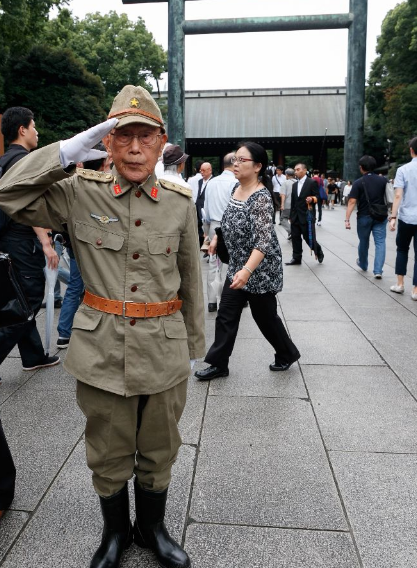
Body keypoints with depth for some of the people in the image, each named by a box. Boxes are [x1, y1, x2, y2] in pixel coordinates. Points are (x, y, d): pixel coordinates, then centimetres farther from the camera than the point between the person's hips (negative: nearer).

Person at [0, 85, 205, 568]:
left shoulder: (180, 204, 0)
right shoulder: (80, 194, -3)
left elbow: (191, 280, 8)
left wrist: (193, 343, 12)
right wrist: (66, 152, -15)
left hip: (164, 352, 1)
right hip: (102, 352, -1)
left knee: (159, 452, 18)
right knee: (108, 455, 17)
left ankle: (152, 527, 45)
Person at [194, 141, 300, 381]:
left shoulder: (261, 198, -22)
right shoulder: (237, 189, 3)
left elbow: (264, 240, -31)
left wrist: (247, 270, -42)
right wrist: (217, 238, 23)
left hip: (261, 268, -8)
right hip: (238, 266, 8)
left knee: (265, 317, 9)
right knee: (226, 316, 7)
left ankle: (288, 354, 33)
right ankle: (219, 364, 18)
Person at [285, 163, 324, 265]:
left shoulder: (312, 182, -4)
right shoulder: (295, 185, 17)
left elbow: (317, 197, -6)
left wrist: (312, 199, -29)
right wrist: (291, 216, 15)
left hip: (307, 216, -6)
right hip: (295, 217, 7)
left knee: (308, 237, -2)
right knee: (295, 237, 5)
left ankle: (319, 251, 23)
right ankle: (296, 258, 11)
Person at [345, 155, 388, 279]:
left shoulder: (358, 183, -8)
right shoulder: (383, 180, 1)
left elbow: (352, 202, -16)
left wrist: (347, 219, -16)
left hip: (364, 217, -1)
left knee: (364, 242, 17)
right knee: (380, 242, 1)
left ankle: (363, 265, 38)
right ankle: (378, 270, -10)